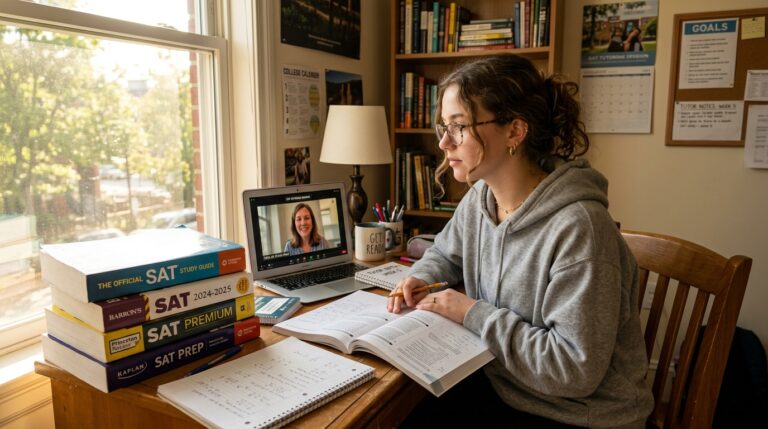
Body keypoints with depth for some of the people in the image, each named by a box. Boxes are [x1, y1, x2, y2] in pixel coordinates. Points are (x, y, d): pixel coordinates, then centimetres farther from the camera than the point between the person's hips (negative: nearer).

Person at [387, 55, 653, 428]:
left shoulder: (577, 226, -27)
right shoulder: (479, 199, -3)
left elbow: (576, 369, -25)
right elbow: (445, 254, 18)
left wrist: (473, 313, -20)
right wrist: (420, 279, -3)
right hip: (499, 385, 6)